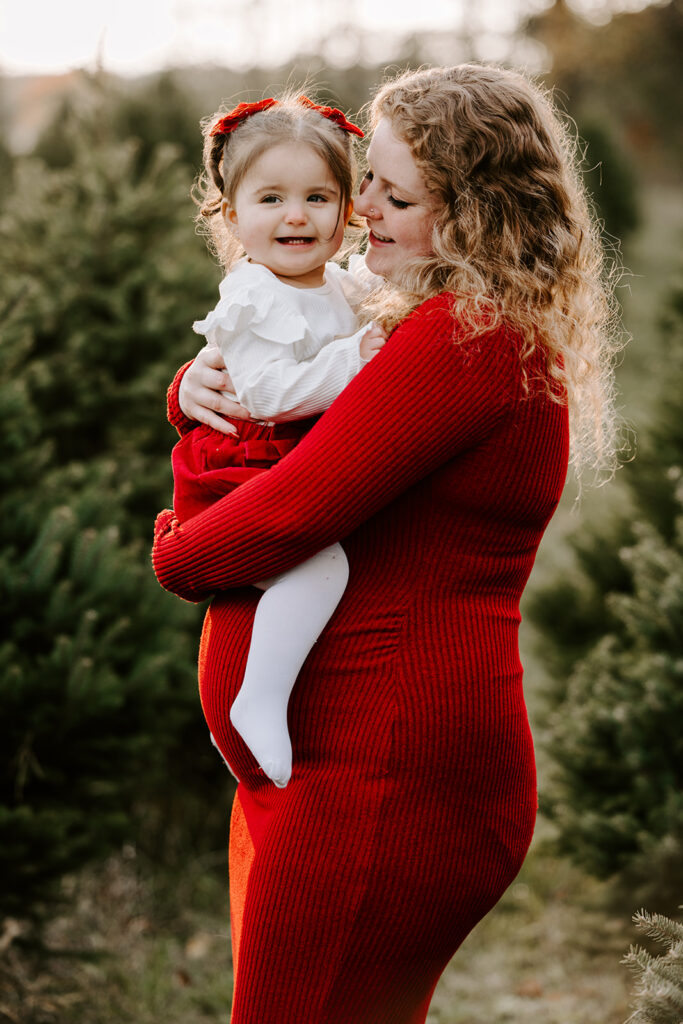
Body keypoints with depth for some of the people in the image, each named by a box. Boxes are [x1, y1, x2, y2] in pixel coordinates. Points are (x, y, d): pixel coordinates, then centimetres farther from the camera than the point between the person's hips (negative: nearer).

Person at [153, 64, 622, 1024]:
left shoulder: (466, 338, -16)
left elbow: (296, 509, -21)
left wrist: (175, 551, -2)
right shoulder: (460, 328, 17)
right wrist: (195, 386, 3)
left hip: (382, 778, -11)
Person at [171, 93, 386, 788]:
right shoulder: (252, 299, -14)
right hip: (245, 481, -9)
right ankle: (261, 701, -27)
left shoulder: (346, 288, 13)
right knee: (321, 562, -31)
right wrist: (352, 361, -25)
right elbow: (268, 393, -23)